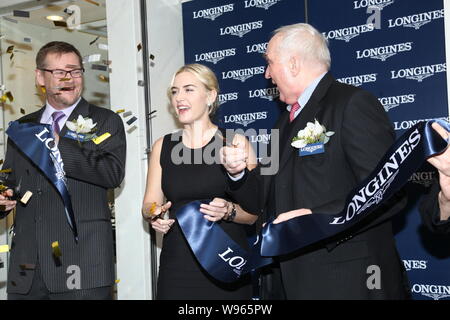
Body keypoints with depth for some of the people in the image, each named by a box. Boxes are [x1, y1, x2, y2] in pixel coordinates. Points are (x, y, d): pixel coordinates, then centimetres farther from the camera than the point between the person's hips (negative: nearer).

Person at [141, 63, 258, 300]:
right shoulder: (163, 147, 10)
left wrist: (229, 211, -22)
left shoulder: (235, 143, -1)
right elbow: (149, 204, 14)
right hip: (177, 265, 3)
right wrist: (154, 215, -8)